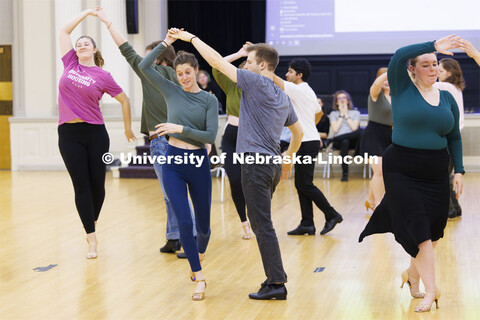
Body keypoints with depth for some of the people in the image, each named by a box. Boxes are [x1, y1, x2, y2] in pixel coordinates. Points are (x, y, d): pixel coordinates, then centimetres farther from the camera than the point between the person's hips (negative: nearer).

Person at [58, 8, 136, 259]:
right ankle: (91, 239, 3)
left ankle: (93, 222, 30)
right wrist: (87, 12, 15)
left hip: (95, 133, -1)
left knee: (97, 183, 3)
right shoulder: (70, 64, 8)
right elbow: (64, 31, 13)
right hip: (69, 134, 1)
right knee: (81, 185, 0)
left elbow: (124, 100, 10)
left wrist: (128, 128, 15)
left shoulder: (103, 76, 1)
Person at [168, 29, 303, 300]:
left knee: (262, 224, -8)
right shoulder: (283, 96, 17)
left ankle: (277, 284, -9)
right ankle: (275, 278, 16)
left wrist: (191, 38, 1)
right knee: (262, 223, 15)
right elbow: (298, 131, 26)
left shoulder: (256, 82, -7)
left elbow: (217, 61, -9)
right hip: (273, 164, 9)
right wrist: (288, 160, 35)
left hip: (256, 162, -9)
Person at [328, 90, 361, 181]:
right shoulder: (333, 113, 18)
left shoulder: (355, 113, 18)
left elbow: (354, 128, 0)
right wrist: (341, 115, 5)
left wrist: (346, 114, 4)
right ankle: (345, 173, -37)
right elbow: (335, 130, 1)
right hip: (338, 141, 0)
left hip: (353, 140, 0)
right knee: (344, 142, -41)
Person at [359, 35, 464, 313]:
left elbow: (454, 138, 12)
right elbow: (398, 57, -22)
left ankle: (413, 276, 30)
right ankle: (431, 289, -6)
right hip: (403, 171, -4)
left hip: (436, 174, 4)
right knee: (418, 230, -9)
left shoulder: (447, 98, 8)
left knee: (433, 232, 8)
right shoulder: (403, 89, -3)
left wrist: (459, 170, 5)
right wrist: (433, 45, -23)